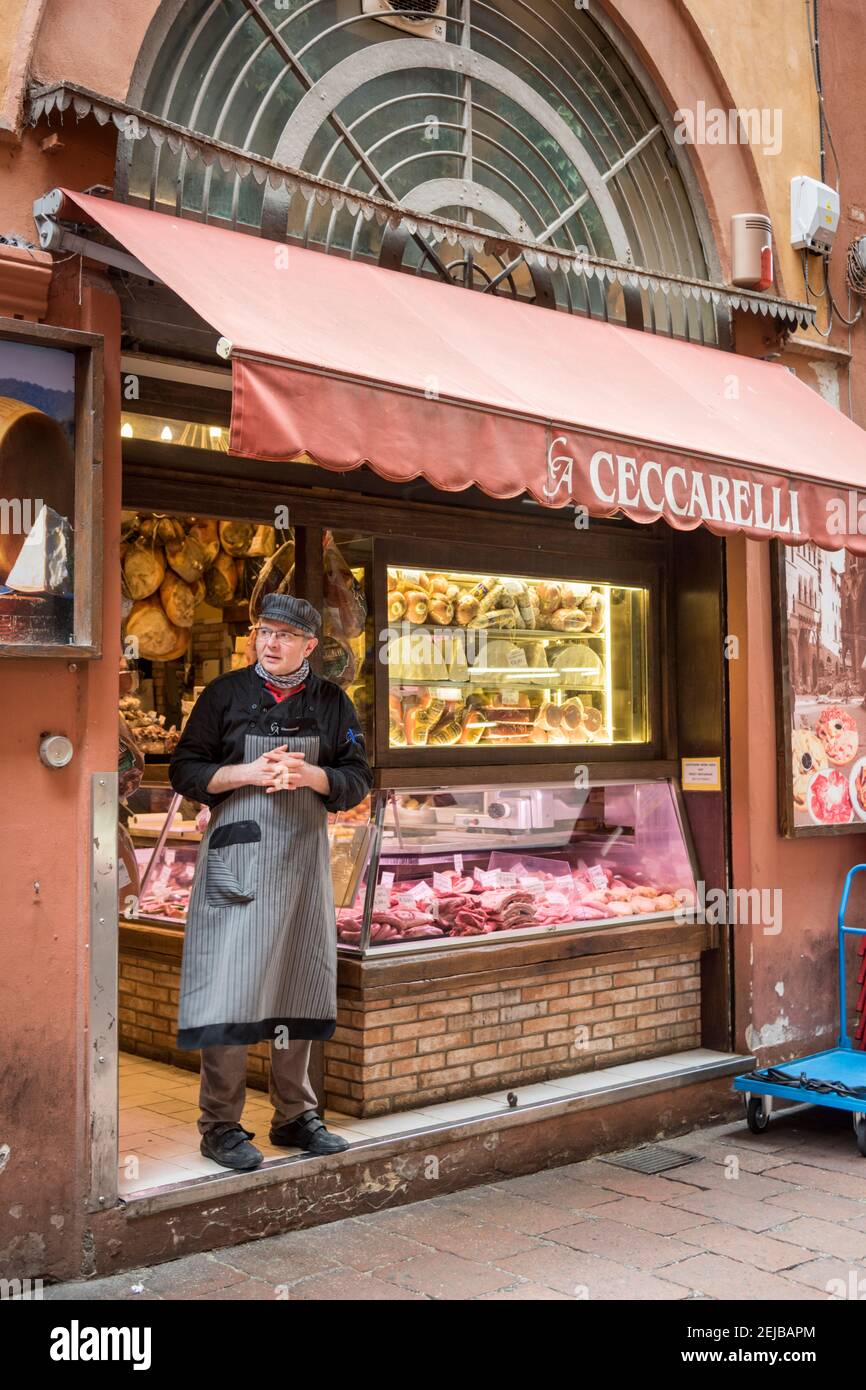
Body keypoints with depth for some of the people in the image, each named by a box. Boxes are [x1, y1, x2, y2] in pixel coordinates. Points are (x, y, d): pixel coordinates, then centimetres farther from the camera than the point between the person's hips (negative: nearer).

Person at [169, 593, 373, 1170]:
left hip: (304, 853, 3)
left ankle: (295, 1116, 21)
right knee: (231, 986, -7)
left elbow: (358, 778, 6)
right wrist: (248, 773, -14)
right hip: (237, 852, -3)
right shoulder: (226, 693, 2)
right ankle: (221, 1124, 4)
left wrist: (308, 775, -13)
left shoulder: (331, 702, 8)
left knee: (298, 983, 9)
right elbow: (186, 771, 1)